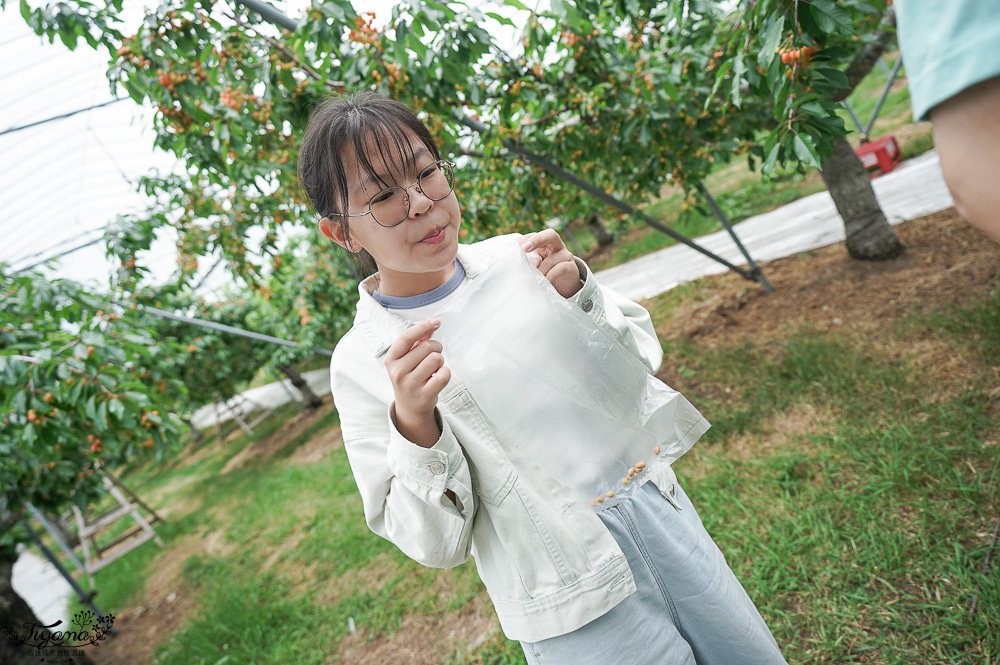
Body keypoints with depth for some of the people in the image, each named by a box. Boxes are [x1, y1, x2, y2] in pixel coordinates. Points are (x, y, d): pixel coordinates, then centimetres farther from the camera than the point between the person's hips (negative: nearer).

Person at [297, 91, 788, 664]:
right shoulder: (361, 365, -11)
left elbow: (643, 358, 2)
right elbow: (436, 543, -9)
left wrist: (577, 293, -15)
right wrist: (414, 425, -26)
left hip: (659, 509, 4)